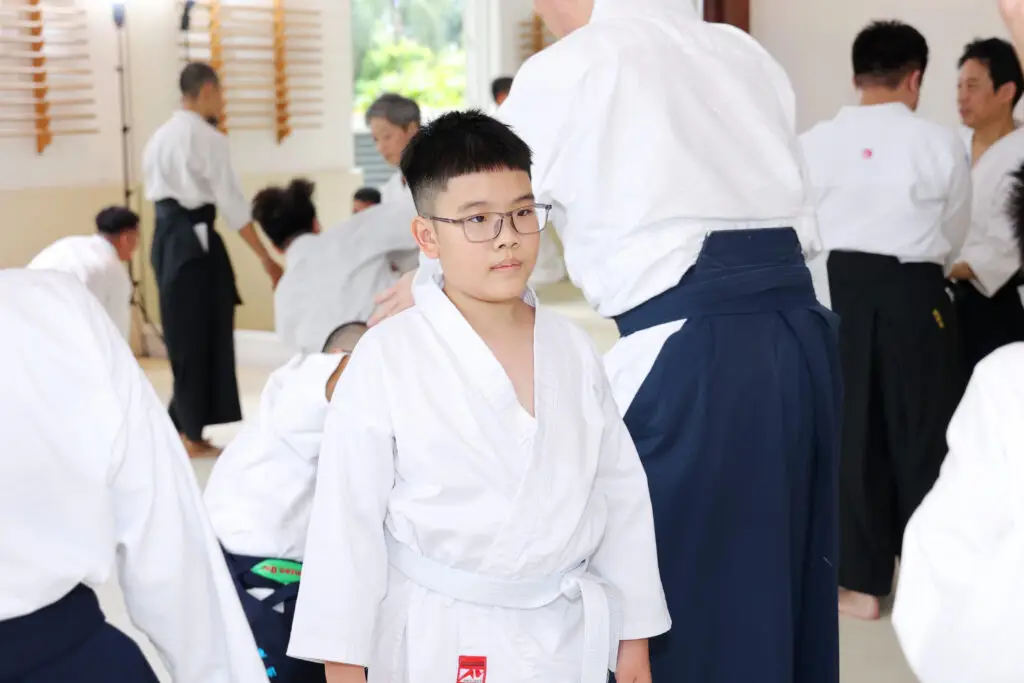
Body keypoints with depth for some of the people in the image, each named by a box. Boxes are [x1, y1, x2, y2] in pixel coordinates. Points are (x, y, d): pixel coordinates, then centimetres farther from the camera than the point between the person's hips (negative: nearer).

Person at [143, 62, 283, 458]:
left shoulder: (159, 137, 15)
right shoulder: (208, 139, -11)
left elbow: (159, 189, 17)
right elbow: (233, 205, -14)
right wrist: (268, 260, -11)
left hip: (165, 239, 8)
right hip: (195, 240, -8)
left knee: (184, 336, 14)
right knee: (203, 336, 0)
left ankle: (183, 429, 19)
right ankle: (192, 435, 6)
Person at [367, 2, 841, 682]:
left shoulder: (569, 69, 1)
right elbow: (795, 211, 18)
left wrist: (416, 293, 27)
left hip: (693, 349, -7)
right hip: (800, 330, 7)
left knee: (684, 583, 6)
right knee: (780, 579, 17)